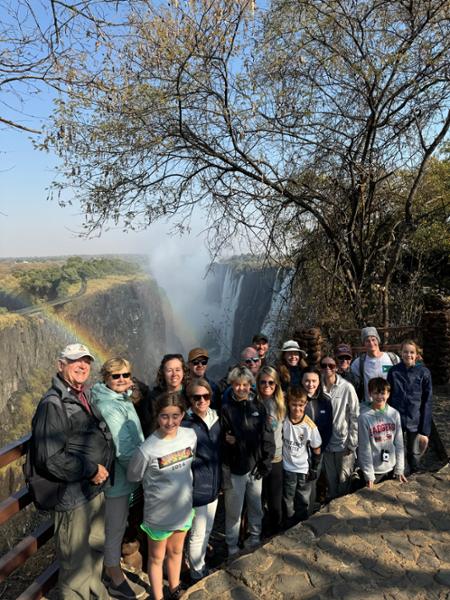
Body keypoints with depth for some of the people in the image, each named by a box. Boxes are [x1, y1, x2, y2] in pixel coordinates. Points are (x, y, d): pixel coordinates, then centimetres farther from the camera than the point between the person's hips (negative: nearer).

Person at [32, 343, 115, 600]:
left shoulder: (85, 396, 7)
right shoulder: (53, 403, -19)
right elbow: (49, 457, -25)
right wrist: (90, 470, -20)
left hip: (96, 490, 9)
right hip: (73, 496, -8)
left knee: (96, 550, 26)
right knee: (76, 564, 9)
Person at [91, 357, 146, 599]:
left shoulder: (122, 399, 3)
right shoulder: (111, 407, -27)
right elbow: (124, 449, -27)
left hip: (121, 473, 9)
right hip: (117, 477, -9)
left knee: (117, 523, 25)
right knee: (115, 527, 11)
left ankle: (110, 569, 45)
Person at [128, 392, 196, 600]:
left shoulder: (190, 435, -15)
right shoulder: (147, 449, -28)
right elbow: (133, 477, -10)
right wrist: (156, 485, 0)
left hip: (183, 508, 4)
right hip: (159, 513, -4)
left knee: (176, 552, 27)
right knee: (157, 557, 20)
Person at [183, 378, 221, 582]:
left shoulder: (215, 419, -1)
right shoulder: (185, 425, -23)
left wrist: (219, 481, 15)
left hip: (213, 486, 7)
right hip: (197, 489, -7)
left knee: (207, 531, 23)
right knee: (197, 534, 12)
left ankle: (199, 565, 45)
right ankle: (197, 573, 36)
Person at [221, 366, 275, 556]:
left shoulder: (258, 407, 1)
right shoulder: (226, 409, -7)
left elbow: (267, 436, 1)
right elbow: (221, 438, -7)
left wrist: (266, 461, -3)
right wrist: (228, 440, -27)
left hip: (256, 466, 3)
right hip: (234, 467, -3)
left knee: (256, 506, 19)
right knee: (233, 510, 9)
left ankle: (255, 537, 41)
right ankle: (232, 546, 29)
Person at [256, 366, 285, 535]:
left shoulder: (281, 404, 0)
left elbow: (284, 430, 12)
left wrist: (279, 449, 7)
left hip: (276, 460, 3)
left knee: (276, 505, 13)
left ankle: (274, 537, 35)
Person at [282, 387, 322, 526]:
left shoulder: (310, 426, -18)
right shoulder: (283, 421, -15)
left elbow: (316, 449, -5)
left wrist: (315, 469, -3)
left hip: (304, 469, -1)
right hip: (288, 468, 1)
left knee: (303, 503, 14)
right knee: (288, 502, 14)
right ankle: (290, 528, 33)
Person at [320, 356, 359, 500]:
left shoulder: (347, 388, -11)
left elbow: (355, 416, -8)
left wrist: (352, 443, -8)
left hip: (344, 443, -2)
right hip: (326, 443, 3)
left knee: (344, 480, 7)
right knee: (331, 480, 15)